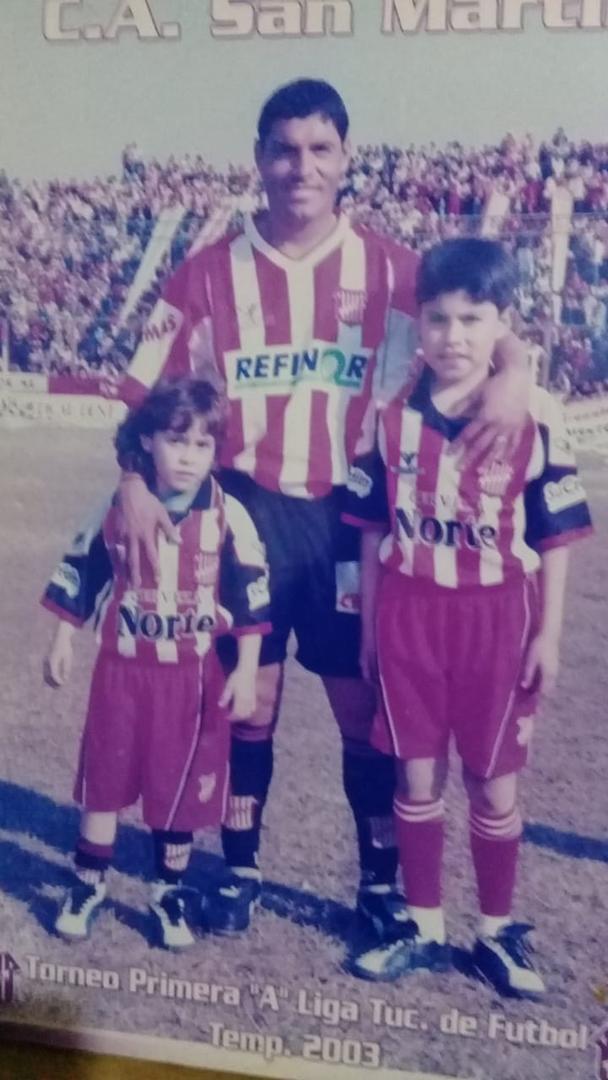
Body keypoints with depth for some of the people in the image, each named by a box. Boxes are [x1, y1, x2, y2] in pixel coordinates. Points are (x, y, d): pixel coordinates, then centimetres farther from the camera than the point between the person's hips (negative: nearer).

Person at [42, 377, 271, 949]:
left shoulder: (229, 517, -9)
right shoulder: (116, 510, -3)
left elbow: (252, 598, -6)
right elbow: (78, 575, 8)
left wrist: (245, 672, -8)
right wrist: (61, 641, 9)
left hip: (193, 676, -1)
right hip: (120, 670, 1)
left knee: (181, 787, 9)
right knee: (104, 777, 10)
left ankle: (169, 892, 28)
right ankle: (88, 882, 28)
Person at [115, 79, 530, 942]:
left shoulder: (388, 269, -2)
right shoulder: (211, 273, -1)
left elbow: (484, 328, -4)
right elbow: (145, 388, 1)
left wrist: (512, 377, -27)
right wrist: (137, 486, -11)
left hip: (349, 513, 0)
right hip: (246, 510, 1)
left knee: (368, 700, 6)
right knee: (246, 696, 11)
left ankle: (381, 881, 24)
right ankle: (239, 871, 29)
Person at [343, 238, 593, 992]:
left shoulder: (535, 418, -7)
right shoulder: (392, 417, 0)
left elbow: (554, 536, -3)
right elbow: (373, 529, 5)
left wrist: (548, 633, -4)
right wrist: (368, 623, 5)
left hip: (495, 618, -2)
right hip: (407, 613, 2)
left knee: (494, 782, 10)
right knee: (416, 776, 11)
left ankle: (498, 930, 29)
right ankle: (423, 927, 27)